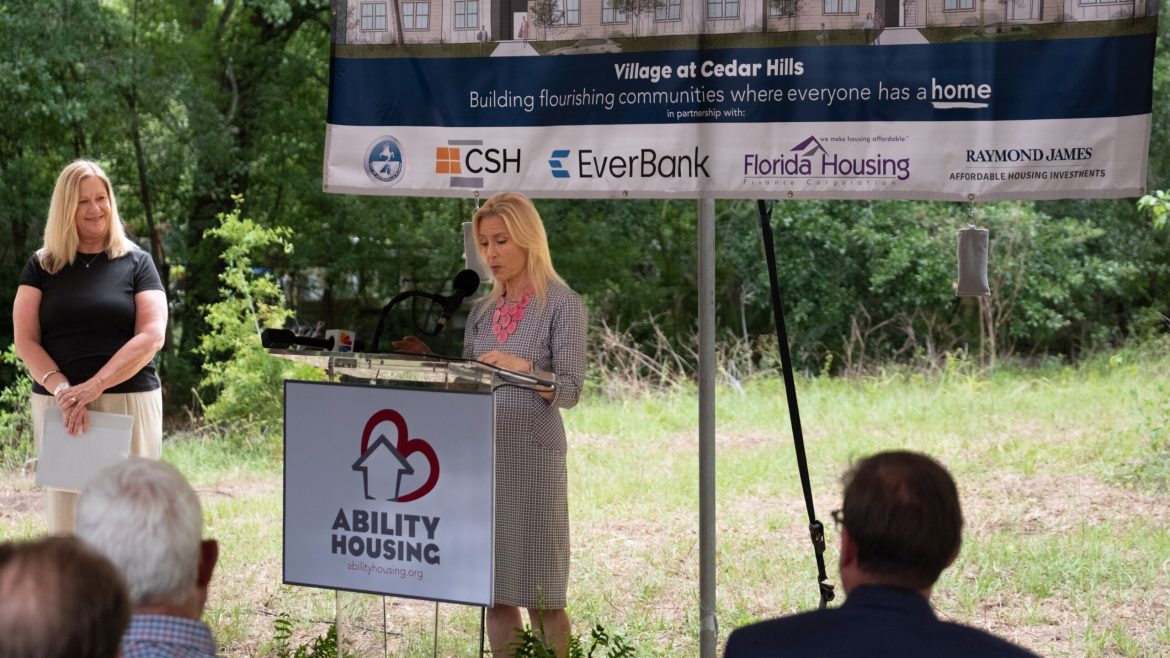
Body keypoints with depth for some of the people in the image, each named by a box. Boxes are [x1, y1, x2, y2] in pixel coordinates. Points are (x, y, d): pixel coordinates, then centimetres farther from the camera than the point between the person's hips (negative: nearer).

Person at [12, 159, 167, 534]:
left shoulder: (136, 263, 6)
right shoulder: (43, 266, 10)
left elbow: (151, 336, -5)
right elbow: (24, 339, 2)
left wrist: (94, 386, -16)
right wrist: (61, 388, -16)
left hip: (129, 401, -1)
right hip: (57, 403, 1)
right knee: (65, 516, -2)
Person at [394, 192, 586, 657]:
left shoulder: (562, 304, -3)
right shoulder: (482, 310, 15)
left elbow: (570, 390, -11)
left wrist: (522, 367, -26)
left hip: (532, 458, -6)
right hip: (480, 456, 6)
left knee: (539, 593, -2)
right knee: (496, 589, 7)